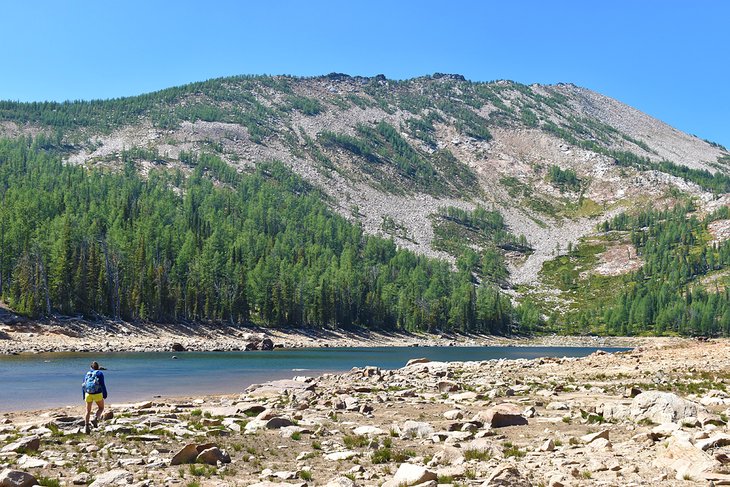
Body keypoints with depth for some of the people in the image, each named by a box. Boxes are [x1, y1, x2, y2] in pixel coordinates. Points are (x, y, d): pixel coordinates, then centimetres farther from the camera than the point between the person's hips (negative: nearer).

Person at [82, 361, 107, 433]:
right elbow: (102, 385, -9)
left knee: (88, 411, 13)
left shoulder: (87, 374, 11)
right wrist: (105, 395, -3)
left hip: (88, 394, 3)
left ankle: (86, 425, 4)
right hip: (97, 394, -3)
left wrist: (84, 396, 19)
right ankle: (95, 419, -8)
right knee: (101, 408, 16)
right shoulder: (99, 373, -2)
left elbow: (83, 386, 11)